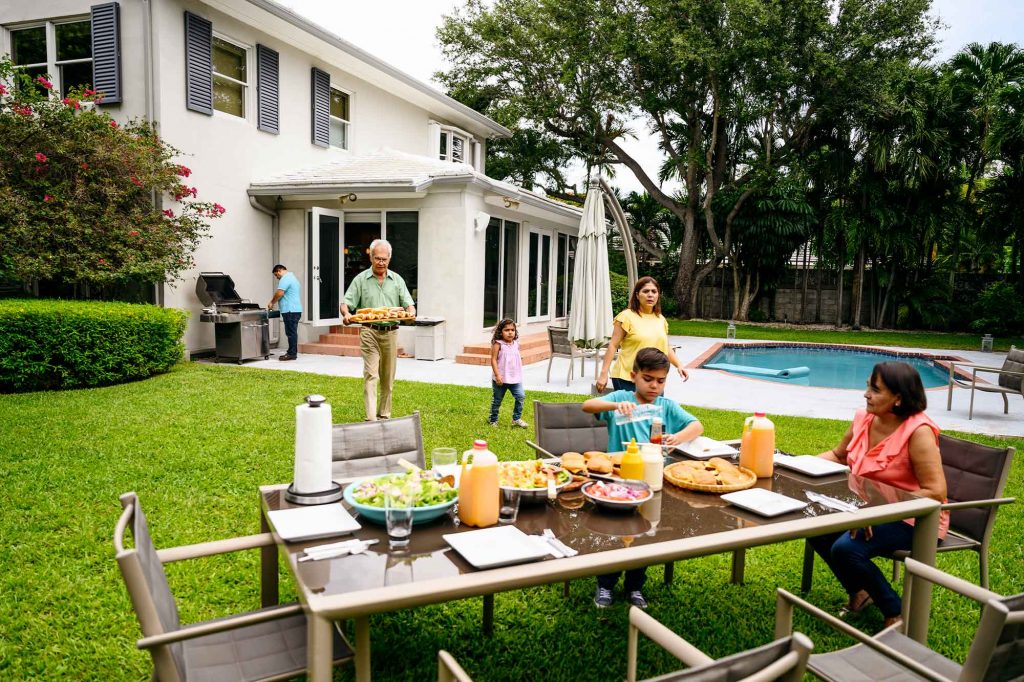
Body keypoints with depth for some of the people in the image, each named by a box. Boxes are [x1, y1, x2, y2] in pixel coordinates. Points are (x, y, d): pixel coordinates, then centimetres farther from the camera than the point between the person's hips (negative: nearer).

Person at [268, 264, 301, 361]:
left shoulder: (285, 278, -11)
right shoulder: (291, 277, 23)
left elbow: (279, 293, -17)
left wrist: (272, 303, -3)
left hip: (290, 310, -11)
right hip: (295, 310, 11)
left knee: (291, 332, -8)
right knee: (292, 332, 11)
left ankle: (292, 353, -6)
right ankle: (292, 352, 15)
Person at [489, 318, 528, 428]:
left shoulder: (515, 344, 7)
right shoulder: (498, 344, -11)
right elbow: (493, 360, -14)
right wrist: (497, 375, -21)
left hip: (515, 378, 5)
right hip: (501, 379, -5)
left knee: (521, 396, -7)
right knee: (497, 400, 8)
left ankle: (516, 419, 7)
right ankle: (493, 420, 26)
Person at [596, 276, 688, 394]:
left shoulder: (661, 319, 12)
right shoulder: (627, 316, -6)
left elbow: (666, 347, 21)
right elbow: (613, 346, -8)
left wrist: (679, 365, 7)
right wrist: (604, 374, -13)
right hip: (627, 379, -5)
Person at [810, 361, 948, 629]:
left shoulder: (918, 431, -23)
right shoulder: (863, 419, -2)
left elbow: (935, 492, -26)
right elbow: (837, 455, 14)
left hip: (912, 519, -8)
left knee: (846, 549, -26)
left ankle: (897, 613, -1)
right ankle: (859, 592, 15)